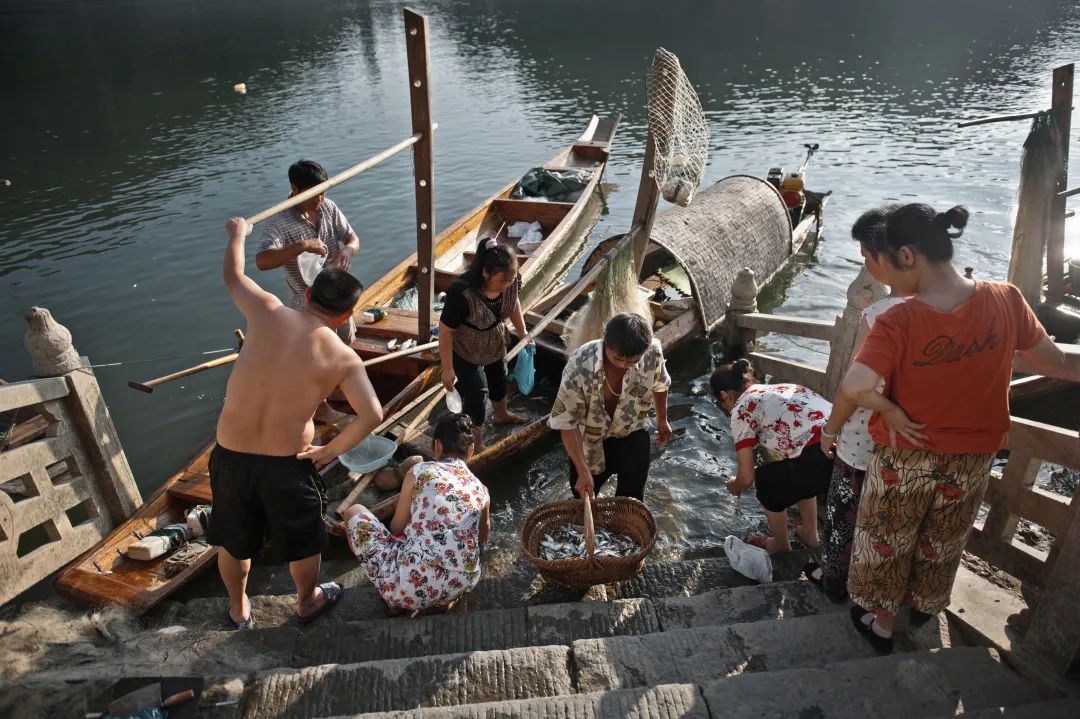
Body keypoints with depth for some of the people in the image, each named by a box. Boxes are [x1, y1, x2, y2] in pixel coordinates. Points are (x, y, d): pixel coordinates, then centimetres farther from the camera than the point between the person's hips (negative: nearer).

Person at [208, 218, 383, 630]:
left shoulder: (269, 313, -8)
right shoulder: (343, 358, -11)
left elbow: (232, 274, 11)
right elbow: (372, 415, -21)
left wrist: (237, 234, 30)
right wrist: (330, 451, -7)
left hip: (230, 455, 3)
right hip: (286, 462, -2)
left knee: (233, 539, 27)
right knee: (302, 540, 25)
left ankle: (238, 610, 50)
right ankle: (308, 601, 49)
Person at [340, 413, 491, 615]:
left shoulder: (419, 472, 2)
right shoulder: (481, 490, 13)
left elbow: (396, 528, 12)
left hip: (412, 584, -4)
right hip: (459, 588, 5)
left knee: (354, 512, 18)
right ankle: (438, 600, 16)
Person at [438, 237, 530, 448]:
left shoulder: (511, 280, -25)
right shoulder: (461, 293, -42)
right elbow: (445, 331, -29)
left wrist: (523, 333, 9)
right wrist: (447, 369, -22)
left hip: (496, 345, 7)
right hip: (465, 352, -6)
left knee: (499, 378, 29)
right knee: (476, 393, 2)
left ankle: (502, 415, 61)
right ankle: (476, 442, 30)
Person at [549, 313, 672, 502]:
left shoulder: (652, 352, -27)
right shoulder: (579, 366, -36)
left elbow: (659, 385, -2)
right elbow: (567, 422, -28)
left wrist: (662, 420, 13)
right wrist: (583, 470, -31)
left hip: (632, 433, 1)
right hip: (589, 439, -1)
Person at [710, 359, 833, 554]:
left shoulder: (741, 409, 5)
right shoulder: (776, 389, 27)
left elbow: (747, 477, 8)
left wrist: (735, 486, 32)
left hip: (821, 460, -7)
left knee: (767, 480, 20)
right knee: (797, 475, 35)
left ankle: (781, 545, 38)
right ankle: (810, 534, 48)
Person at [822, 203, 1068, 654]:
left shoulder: (898, 322, -28)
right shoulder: (1005, 300, -16)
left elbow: (854, 387, -40)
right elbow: (1052, 359, -2)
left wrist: (832, 427, -22)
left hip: (904, 457, -4)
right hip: (971, 460, 4)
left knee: (885, 542, 21)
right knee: (942, 544, 28)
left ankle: (880, 622, 40)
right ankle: (925, 606, 53)